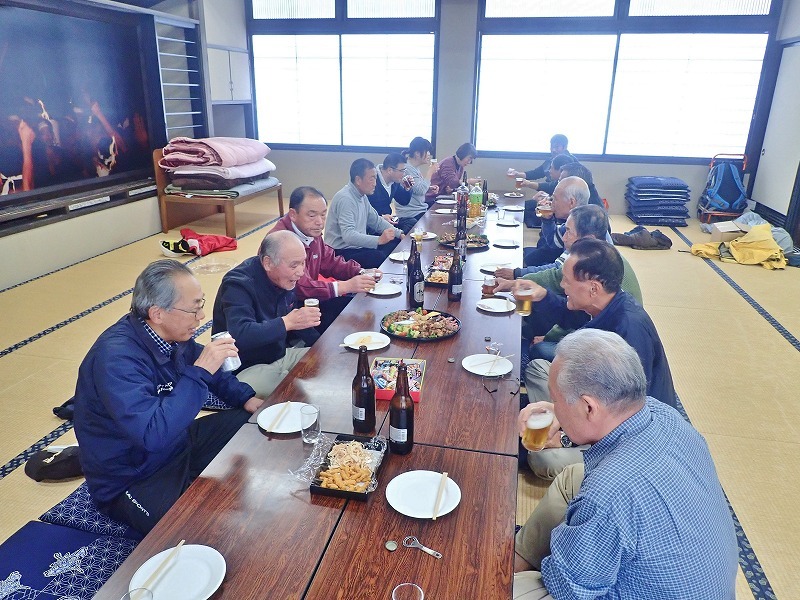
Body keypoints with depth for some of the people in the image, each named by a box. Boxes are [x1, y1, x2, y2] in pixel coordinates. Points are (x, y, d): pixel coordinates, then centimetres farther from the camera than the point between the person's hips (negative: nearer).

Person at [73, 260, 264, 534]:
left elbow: (209, 372, 14)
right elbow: (154, 435, -40)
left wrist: (246, 398, 0)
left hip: (178, 444, 9)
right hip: (131, 481, -8)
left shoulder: (172, 333, -6)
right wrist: (199, 372, -37)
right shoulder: (116, 357, -31)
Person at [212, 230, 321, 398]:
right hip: (246, 369, -8)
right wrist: (287, 323, -40)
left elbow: (294, 318, 17)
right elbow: (239, 335, -39)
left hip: (281, 355, 8)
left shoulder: (284, 279, 2)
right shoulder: (238, 285, -23)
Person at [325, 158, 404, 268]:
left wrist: (399, 233, 8)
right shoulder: (345, 199, -20)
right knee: (381, 258, -32)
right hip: (342, 252, -10)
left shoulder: (362, 196, 10)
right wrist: (379, 240, -41)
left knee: (396, 243, 5)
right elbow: (348, 235, -32)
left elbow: (376, 221, 20)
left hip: (358, 245, 10)